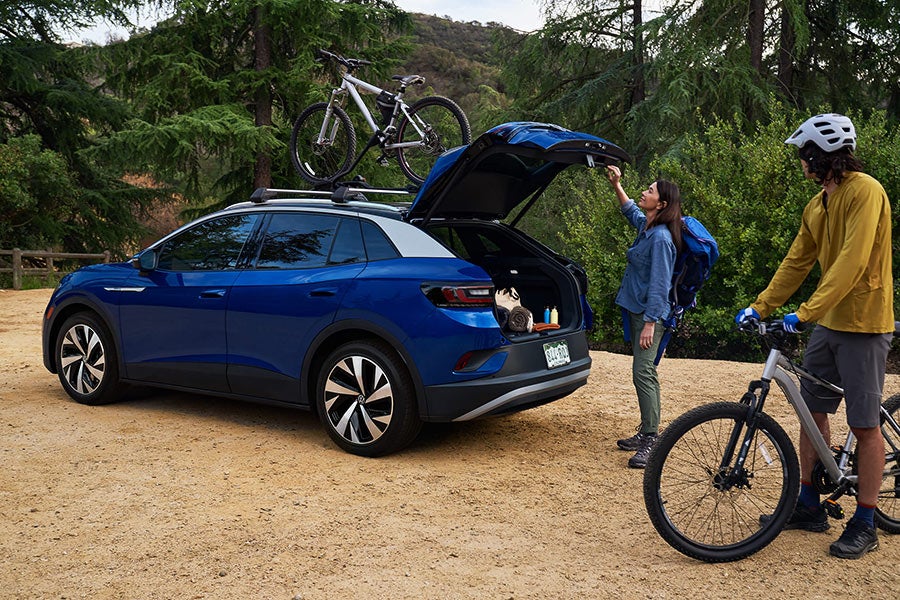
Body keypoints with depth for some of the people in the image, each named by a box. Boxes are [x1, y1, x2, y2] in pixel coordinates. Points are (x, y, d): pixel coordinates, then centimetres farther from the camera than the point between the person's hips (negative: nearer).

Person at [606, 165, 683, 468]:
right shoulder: (645, 227, 9)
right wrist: (616, 185, 25)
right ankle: (647, 432, 22)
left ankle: (650, 441, -8)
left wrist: (650, 323, -22)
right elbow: (629, 209, 34)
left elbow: (659, 284, -21)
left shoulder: (661, 238, -18)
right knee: (645, 373, 13)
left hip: (649, 314, -10)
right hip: (636, 309, 10)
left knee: (643, 373, -12)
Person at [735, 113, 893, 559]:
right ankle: (809, 505, 22)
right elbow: (797, 261, 14)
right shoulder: (817, 204, 12)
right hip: (828, 322, 9)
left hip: (863, 323, -8)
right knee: (812, 410, 11)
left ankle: (864, 525, 11)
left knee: (864, 425, 0)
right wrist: (760, 306, 7)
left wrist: (806, 313, -30)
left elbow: (852, 262, -25)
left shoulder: (864, 191, -16)